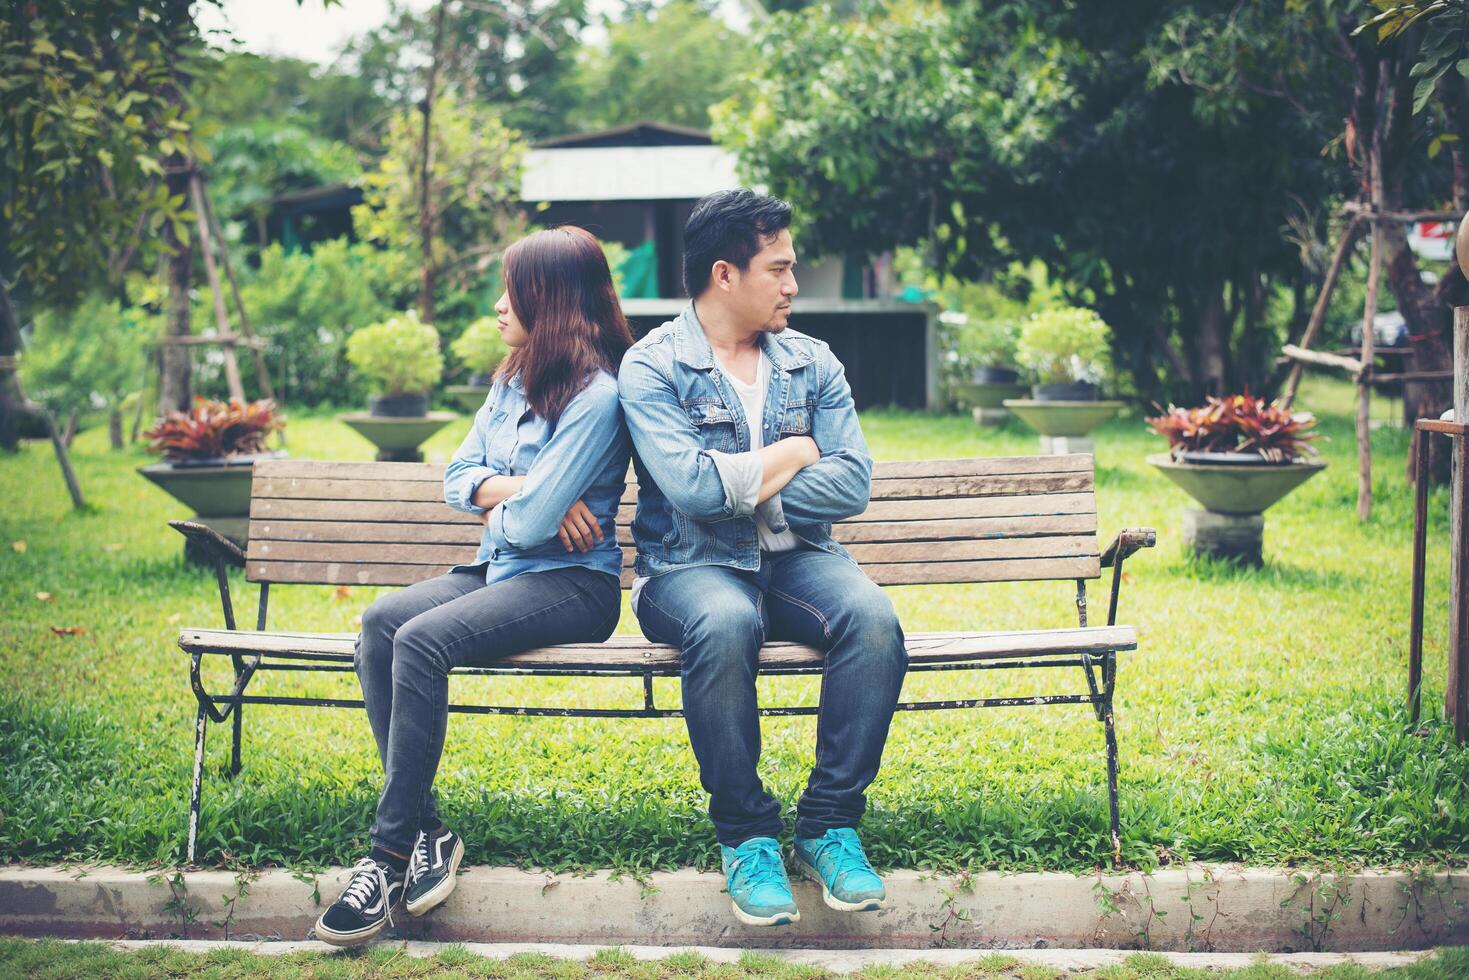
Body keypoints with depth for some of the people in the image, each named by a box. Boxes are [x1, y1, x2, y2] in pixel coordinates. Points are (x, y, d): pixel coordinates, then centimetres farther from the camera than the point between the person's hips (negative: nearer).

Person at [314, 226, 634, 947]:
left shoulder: (596, 396, -14)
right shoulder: (513, 382, 14)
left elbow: (533, 521, -20)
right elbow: (458, 477, 12)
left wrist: (496, 503, 2)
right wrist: (518, 491, -8)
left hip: (573, 583, -8)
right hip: (503, 567, 9)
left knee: (421, 639, -29)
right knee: (380, 621, -17)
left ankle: (393, 849, -21)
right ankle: (425, 831, -19)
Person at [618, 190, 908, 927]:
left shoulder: (811, 363, 11)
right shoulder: (651, 367, -2)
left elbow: (852, 481, -2)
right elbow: (690, 486, -18)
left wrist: (744, 492, -11)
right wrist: (795, 454, -5)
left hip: (795, 560, 4)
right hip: (691, 567, -3)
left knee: (872, 618, -28)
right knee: (725, 625, -38)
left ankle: (829, 825, -14)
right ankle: (745, 834, -19)